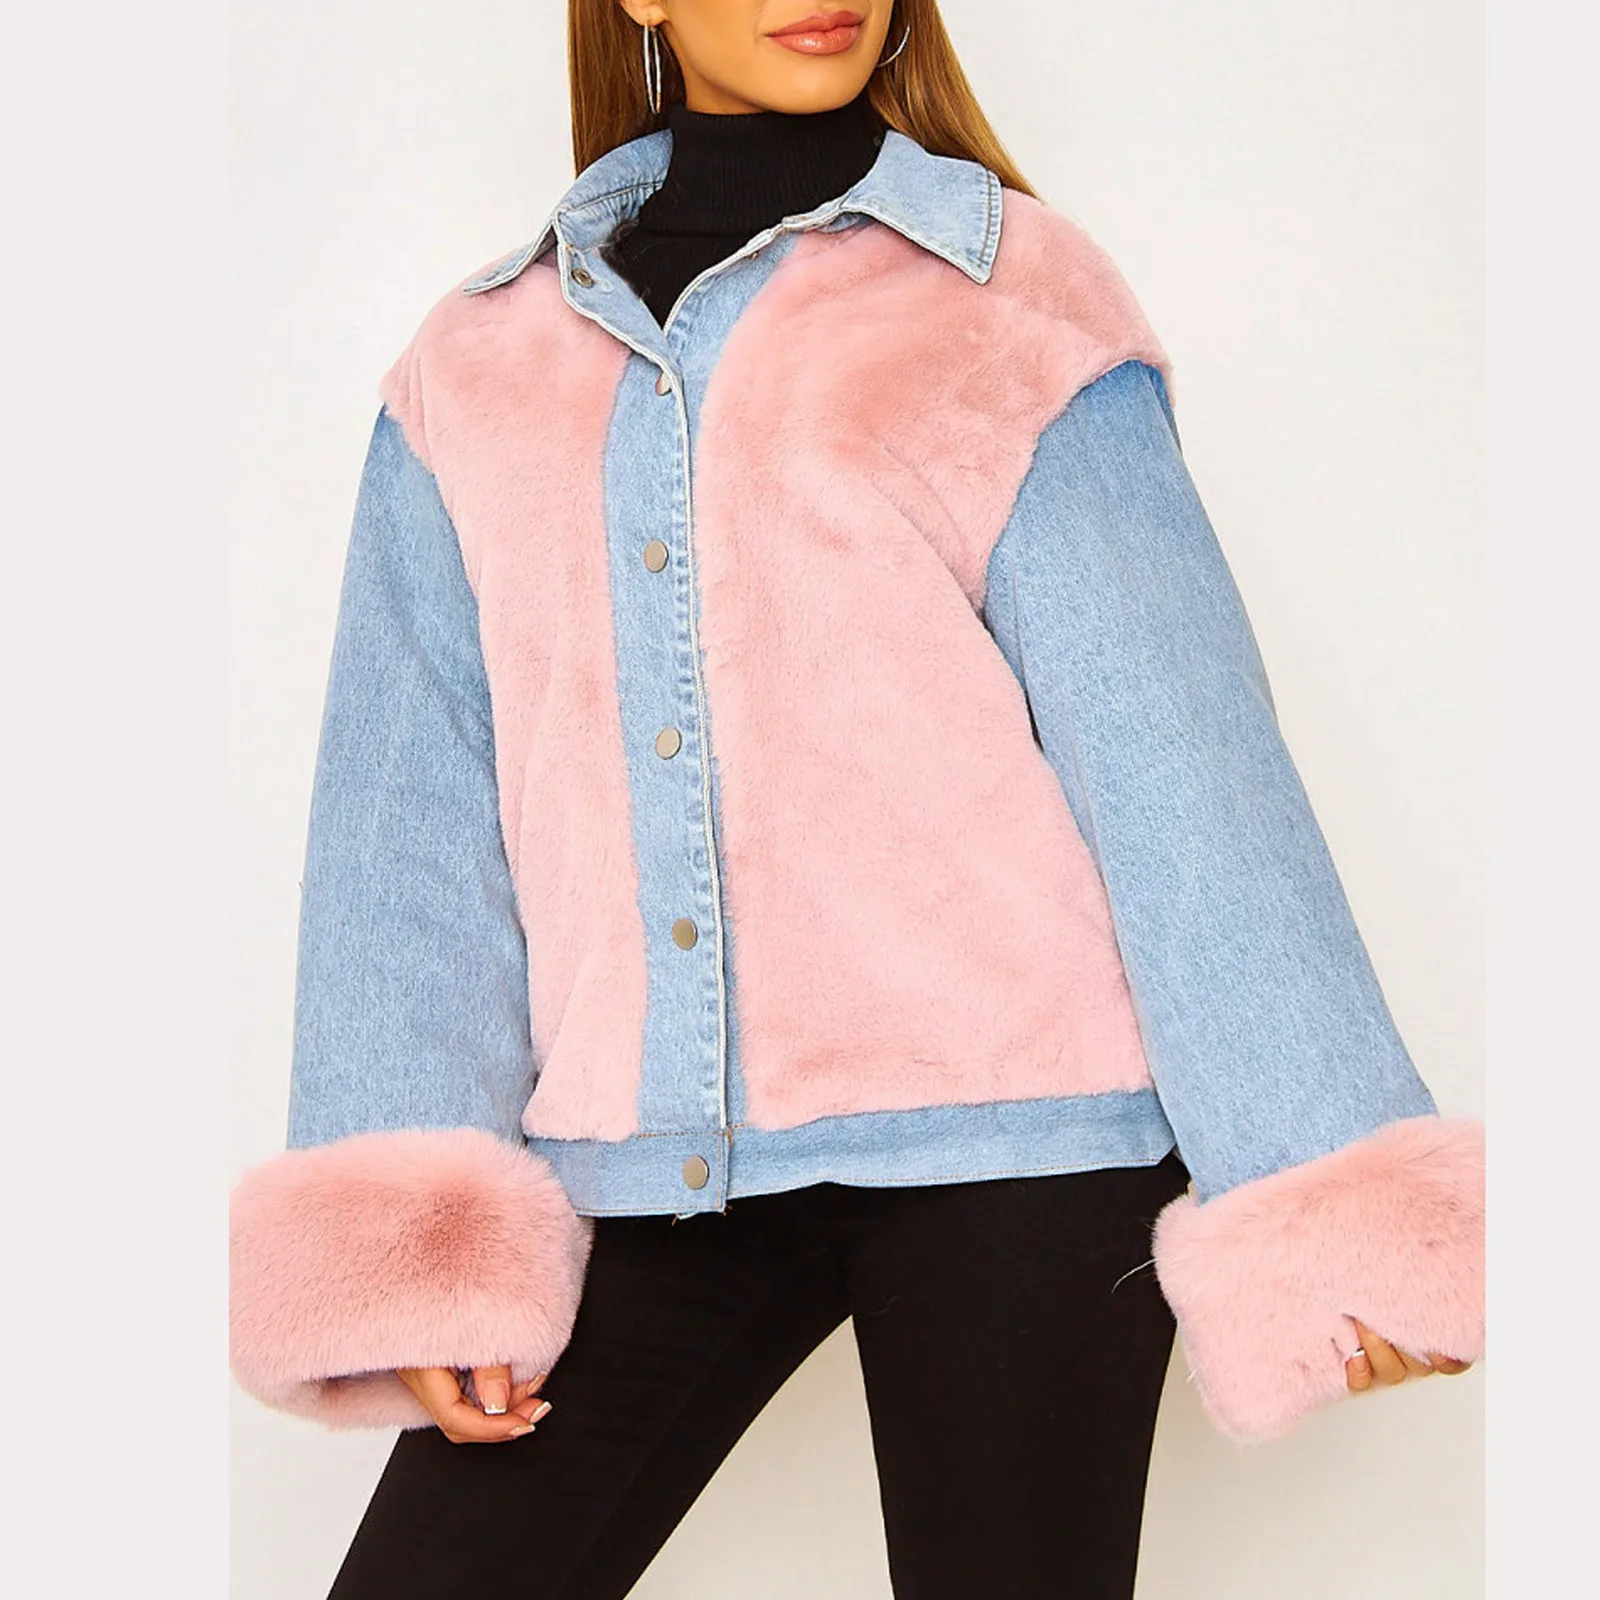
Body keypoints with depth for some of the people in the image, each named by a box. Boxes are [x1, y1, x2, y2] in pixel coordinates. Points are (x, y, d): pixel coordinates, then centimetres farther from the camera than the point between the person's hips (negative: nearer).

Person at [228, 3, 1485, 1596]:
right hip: (647, 1163, 3)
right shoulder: (476, 365, 12)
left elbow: (1177, 747, -2)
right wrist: (408, 1231, -4)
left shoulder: (1017, 303, 5)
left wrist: (1324, 1199, -8)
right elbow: (409, 820, 7)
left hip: (1009, 1127, -2)